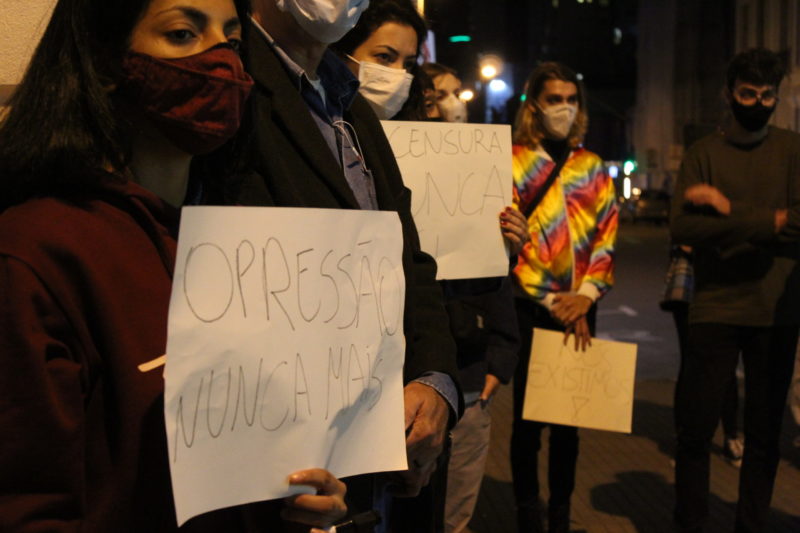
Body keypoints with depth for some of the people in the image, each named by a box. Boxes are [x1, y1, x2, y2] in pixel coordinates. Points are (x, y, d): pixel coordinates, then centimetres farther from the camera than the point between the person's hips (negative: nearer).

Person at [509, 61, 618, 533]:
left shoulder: (593, 169, 11)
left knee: (569, 417, 9)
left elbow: (606, 237, 6)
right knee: (528, 416, 2)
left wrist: (586, 294, -9)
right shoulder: (512, 163, -1)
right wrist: (551, 300, -11)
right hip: (528, 308, -3)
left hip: (579, 311, 3)